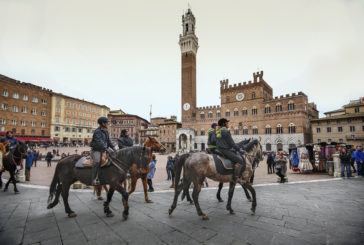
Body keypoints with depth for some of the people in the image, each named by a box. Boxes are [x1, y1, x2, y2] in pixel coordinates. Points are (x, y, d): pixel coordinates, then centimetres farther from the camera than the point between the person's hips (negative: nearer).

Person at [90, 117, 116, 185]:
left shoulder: (106, 131, 12)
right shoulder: (97, 131, -13)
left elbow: (108, 140, 16)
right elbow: (99, 142, -23)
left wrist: (113, 147, 1)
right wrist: (106, 149, -29)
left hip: (103, 150, 9)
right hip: (96, 150, -9)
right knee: (97, 162, -28)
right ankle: (94, 179, -26)